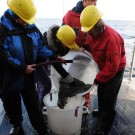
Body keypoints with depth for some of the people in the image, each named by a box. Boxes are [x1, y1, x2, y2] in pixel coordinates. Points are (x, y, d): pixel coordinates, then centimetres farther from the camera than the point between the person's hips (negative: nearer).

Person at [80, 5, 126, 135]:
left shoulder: (111, 37, -34)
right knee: (101, 92, 22)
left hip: (116, 70, -8)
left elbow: (113, 65, -32)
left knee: (109, 98, -1)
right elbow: (92, 47, 10)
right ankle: (101, 112, 47)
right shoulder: (94, 32, -9)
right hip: (103, 68, 8)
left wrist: (98, 79, -25)